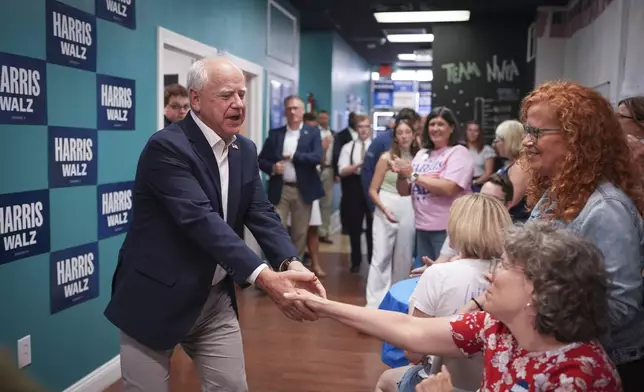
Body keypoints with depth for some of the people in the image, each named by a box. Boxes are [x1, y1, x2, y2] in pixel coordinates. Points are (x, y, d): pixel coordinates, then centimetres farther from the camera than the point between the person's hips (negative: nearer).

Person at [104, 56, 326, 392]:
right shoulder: (167, 147, -20)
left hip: (216, 298, 6)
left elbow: (261, 214, -1)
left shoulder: (245, 151, 5)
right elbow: (200, 220, -30)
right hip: (156, 298, -6)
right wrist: (263, 277, -40)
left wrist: (290, 263, -21)